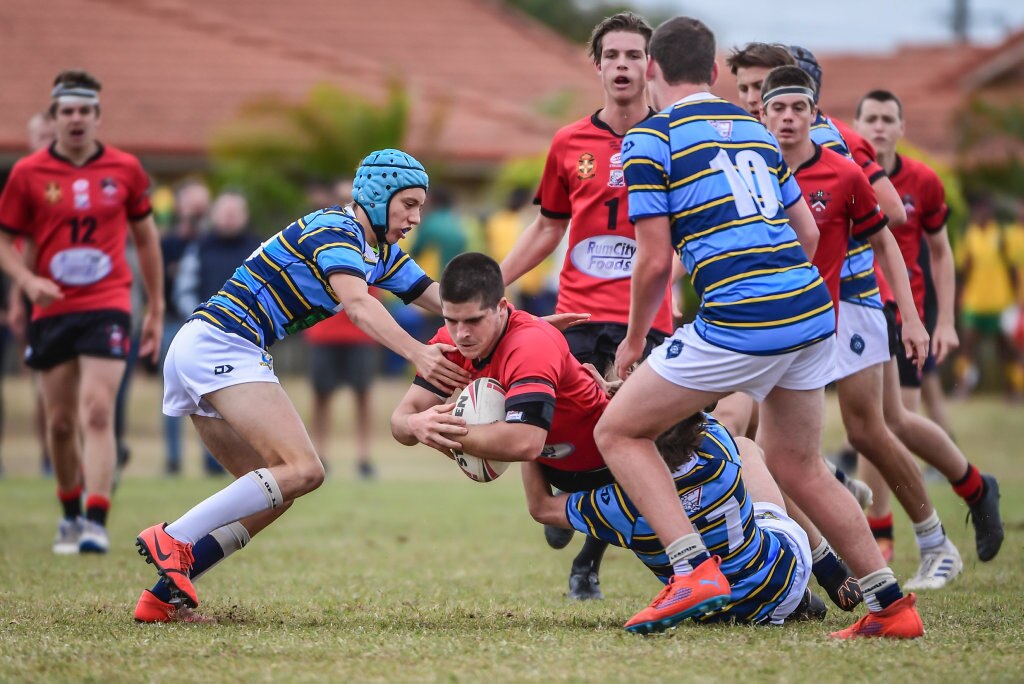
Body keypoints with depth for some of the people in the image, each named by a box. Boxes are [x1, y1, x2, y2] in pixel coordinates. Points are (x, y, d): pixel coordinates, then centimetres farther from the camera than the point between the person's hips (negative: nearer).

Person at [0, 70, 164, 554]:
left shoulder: (125, 169, 3)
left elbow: (145, 237, 14)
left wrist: (156, 309, 15)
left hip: (107, 305, -1)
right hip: (52, 310, 1)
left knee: (97, 411, -16)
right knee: (60, 422, 8)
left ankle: (96, 522, -17)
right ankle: (70, 515, 28)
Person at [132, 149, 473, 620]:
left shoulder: (381, 254, 19)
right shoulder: (336, 229, -10)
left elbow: (442, 299, 20)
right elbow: (357, 304, -28)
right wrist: (417, 354, -41)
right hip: (221, 340, -10)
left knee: (275, 492, 8)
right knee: (303, 471, -19)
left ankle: (163, 595, 3)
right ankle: (174, 538, -21)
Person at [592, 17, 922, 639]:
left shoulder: (651, 139, -1)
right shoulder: (755, 128, 19)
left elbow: (656, 261, -4)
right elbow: (808, 232, 22)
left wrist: (634, 341, 11)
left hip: (740, 323, -7)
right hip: (812, 307, 7)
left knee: (619, 431, 7)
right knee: (799, 469, 22)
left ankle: (695, 570, -8)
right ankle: (891, 605, 20)